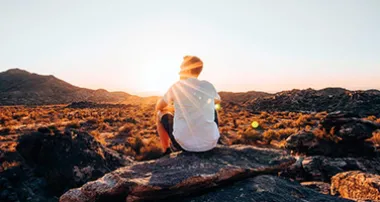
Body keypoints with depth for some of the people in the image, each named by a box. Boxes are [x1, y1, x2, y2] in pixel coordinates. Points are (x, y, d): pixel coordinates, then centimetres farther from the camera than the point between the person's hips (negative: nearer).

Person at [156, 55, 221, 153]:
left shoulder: (177, 86, -4)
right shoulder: (209, 86, 3)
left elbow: (158, 107, 11)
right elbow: (218, 101, 26)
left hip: (185, 144, -3)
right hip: (210, 143, 3)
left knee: (161, 114, 20)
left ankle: (167, 152, 28)